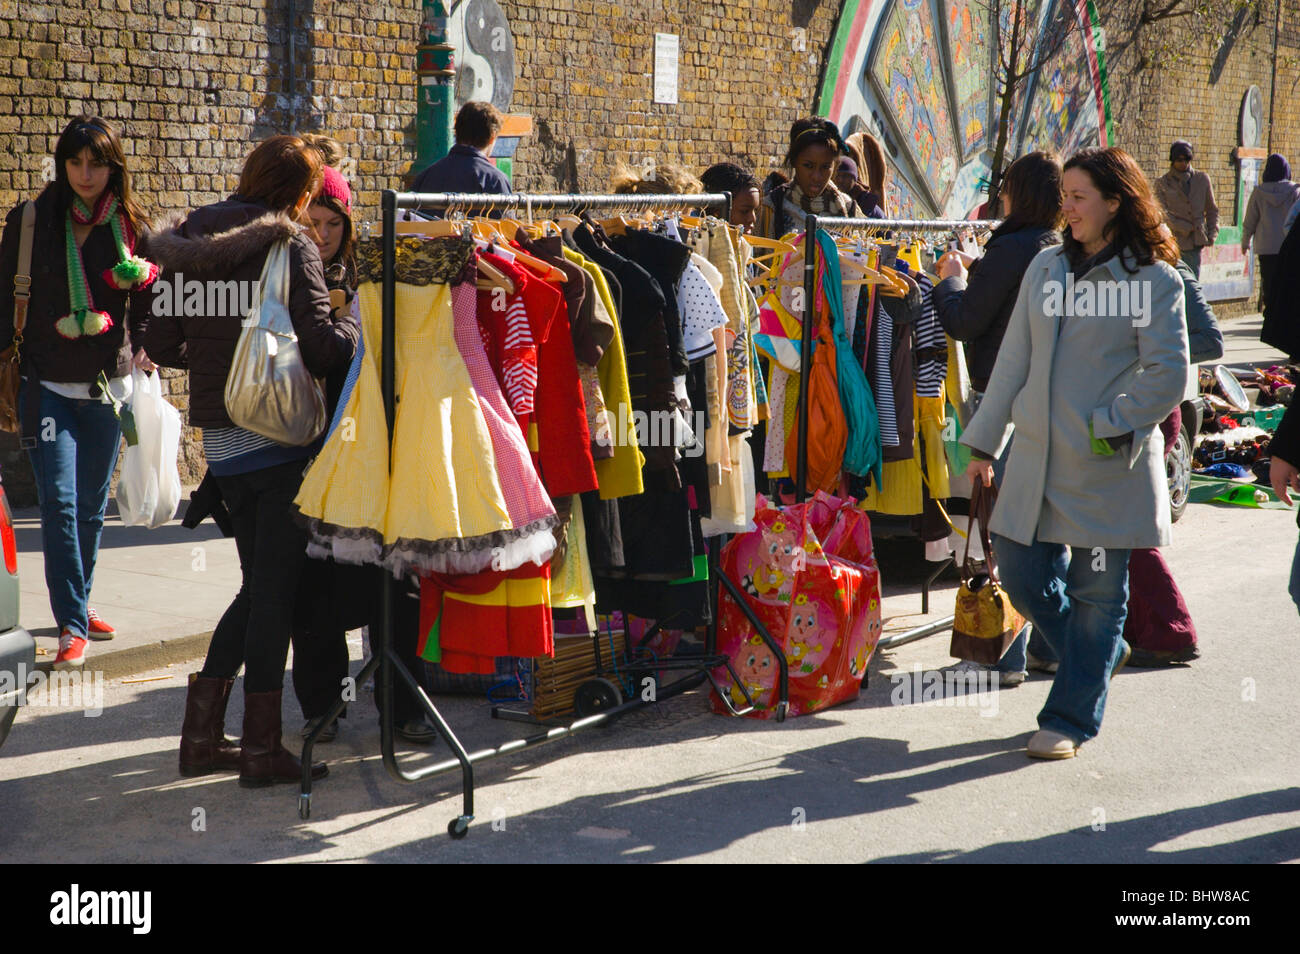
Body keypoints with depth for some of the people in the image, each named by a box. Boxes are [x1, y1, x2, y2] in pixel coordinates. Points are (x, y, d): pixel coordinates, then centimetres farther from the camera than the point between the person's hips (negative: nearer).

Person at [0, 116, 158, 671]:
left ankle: (78, 605, 29)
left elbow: (147, 300, 14)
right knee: (59, 501, -11)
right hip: (46, 385, -2)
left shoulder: (130, 228, 4)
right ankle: (72, 625, -8)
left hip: (108, 385, 2)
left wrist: (137, 350, 3)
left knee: (92, 505, 11)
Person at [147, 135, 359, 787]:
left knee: (259, 583, 17)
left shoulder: (192, 244, 10)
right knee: (276, 589, 0)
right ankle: (261, 749, 5)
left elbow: (162, 346, 11)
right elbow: (321, 348, -19)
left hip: (219, 438, 7)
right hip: (278, 435, -7)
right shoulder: (289, 245, -11)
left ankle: (201, 735, 18)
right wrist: (358, 330, 1)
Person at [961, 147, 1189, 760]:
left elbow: (1167, 377, -10)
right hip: (1037, 458, 5)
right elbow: (1013, 360, 11)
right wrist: (984, 440, 11)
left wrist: (1107, 429, -14)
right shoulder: (1046, 268, 9)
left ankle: (1071, 719, 17)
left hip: (1110, 467, -5)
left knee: (1097, 593, 3)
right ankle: (1101, 655, 34)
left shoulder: (1154, 279, -6)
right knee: (1022, 577, 7)